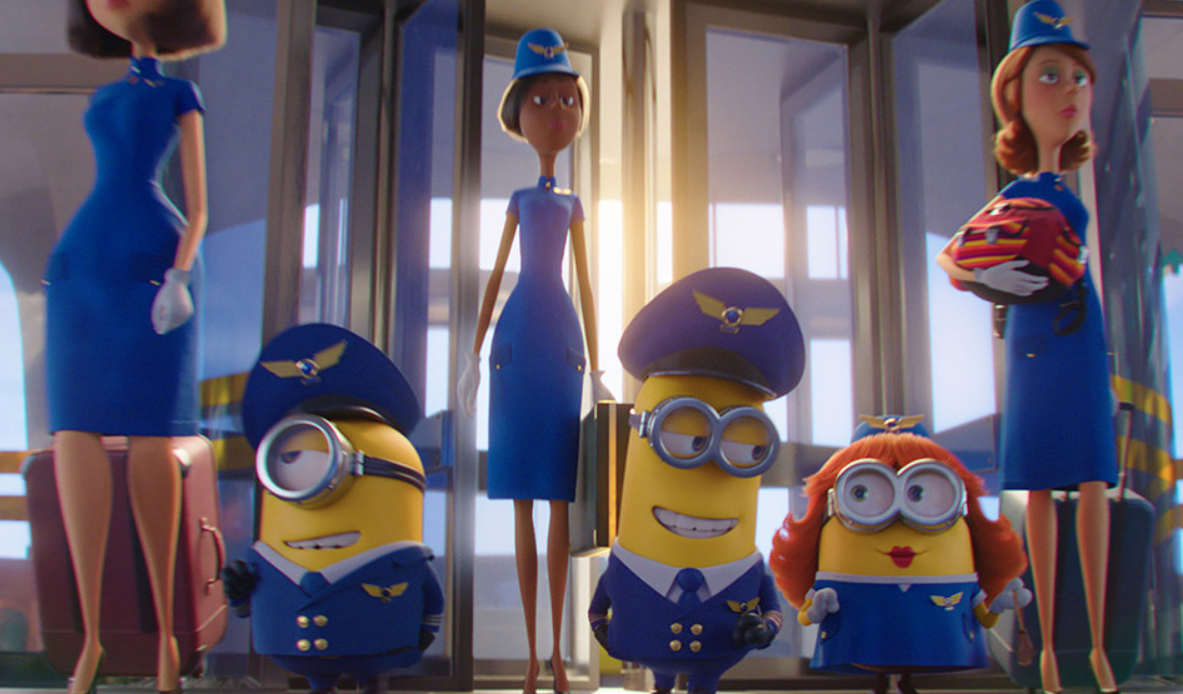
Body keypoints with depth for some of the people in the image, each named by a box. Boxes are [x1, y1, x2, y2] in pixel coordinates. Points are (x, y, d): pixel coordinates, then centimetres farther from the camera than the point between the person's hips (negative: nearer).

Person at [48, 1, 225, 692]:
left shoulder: (181, 90, 11)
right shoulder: (102, 96, 25)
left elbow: (199, 205, 3)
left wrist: (179, 273, -13)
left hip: (152, 261, -4)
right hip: (81, 263, 5)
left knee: (151, 438, -7)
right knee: (75, 431, -9)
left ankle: (166, 628, -1)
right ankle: (91, 632, -10)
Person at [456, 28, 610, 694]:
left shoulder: (573, 205, 12)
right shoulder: (520, 200, 13)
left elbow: (587, 284, 11)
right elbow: (495, 275, 12)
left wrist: (596, 368, 7)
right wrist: (475, 352, 5)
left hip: (561, 337, 0)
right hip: (517, 334, 0)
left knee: (560, 506, -1)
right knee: (523, 507, -1)